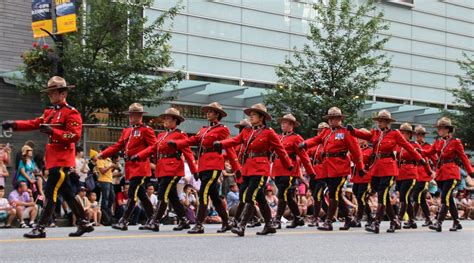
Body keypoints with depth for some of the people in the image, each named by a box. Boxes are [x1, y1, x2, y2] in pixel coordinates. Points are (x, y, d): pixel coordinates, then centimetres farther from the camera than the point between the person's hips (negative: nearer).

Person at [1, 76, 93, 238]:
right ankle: (84, 224, 19)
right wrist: (14, 124, -1)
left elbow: (75, 135, -18)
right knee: (66, 193, 11)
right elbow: (34, 124, 12)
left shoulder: (72, 113, -9)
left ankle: (40, 229, -8)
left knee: (51, 193, -10)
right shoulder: (50, 112, 16)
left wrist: (52, 131, -25)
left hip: (62, 160, -8)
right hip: (53, 158, 8)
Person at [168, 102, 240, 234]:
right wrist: (175, 143, -5)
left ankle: (199, 225, -13)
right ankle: (226, 223, 20)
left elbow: (229, 149, -3)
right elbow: (191, 140, 11)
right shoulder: (203, 130, 21)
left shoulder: (222, 129, 0)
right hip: (203, 166, 7)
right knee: (214, 195, 11)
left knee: (203, 193, -14)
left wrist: (236, 168, -5)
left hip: (214, 165, -7)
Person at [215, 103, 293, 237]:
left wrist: (289, 166, 9)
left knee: (250, 197, -14)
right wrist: (220, 144, -20)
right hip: (247, 169, 6)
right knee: (259, 198, 13)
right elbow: (235, 140, -1)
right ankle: (269, 225, 23)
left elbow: (280, 149, 3)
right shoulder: (246, 132, 14)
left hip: (260, 169, -6)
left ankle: (241, 226, -17)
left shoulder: (269, 133, -2)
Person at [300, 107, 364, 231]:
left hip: (340, 168, -7)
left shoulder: (345, 132, -3)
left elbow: (355, 150, -2)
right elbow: (316, 139, 7)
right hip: (328, 168, 7)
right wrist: (305, 144, -14)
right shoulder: (326, 132, 18)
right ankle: (347, 218, 27)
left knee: (334, 194, -9)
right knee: (336, 194, 13)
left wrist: (360, 168, -1)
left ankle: (328, 222, -8)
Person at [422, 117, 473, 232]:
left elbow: (463, 157, -3)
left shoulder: (456, 142, -4)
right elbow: (429, 152, 4)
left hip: (451, 174, -6)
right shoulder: (438, 142, 12)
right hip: (440, 173, 6)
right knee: (449, 199, 11)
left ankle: (439, 223, -18)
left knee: (445, 198, -14)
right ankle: (457, 223, 20)